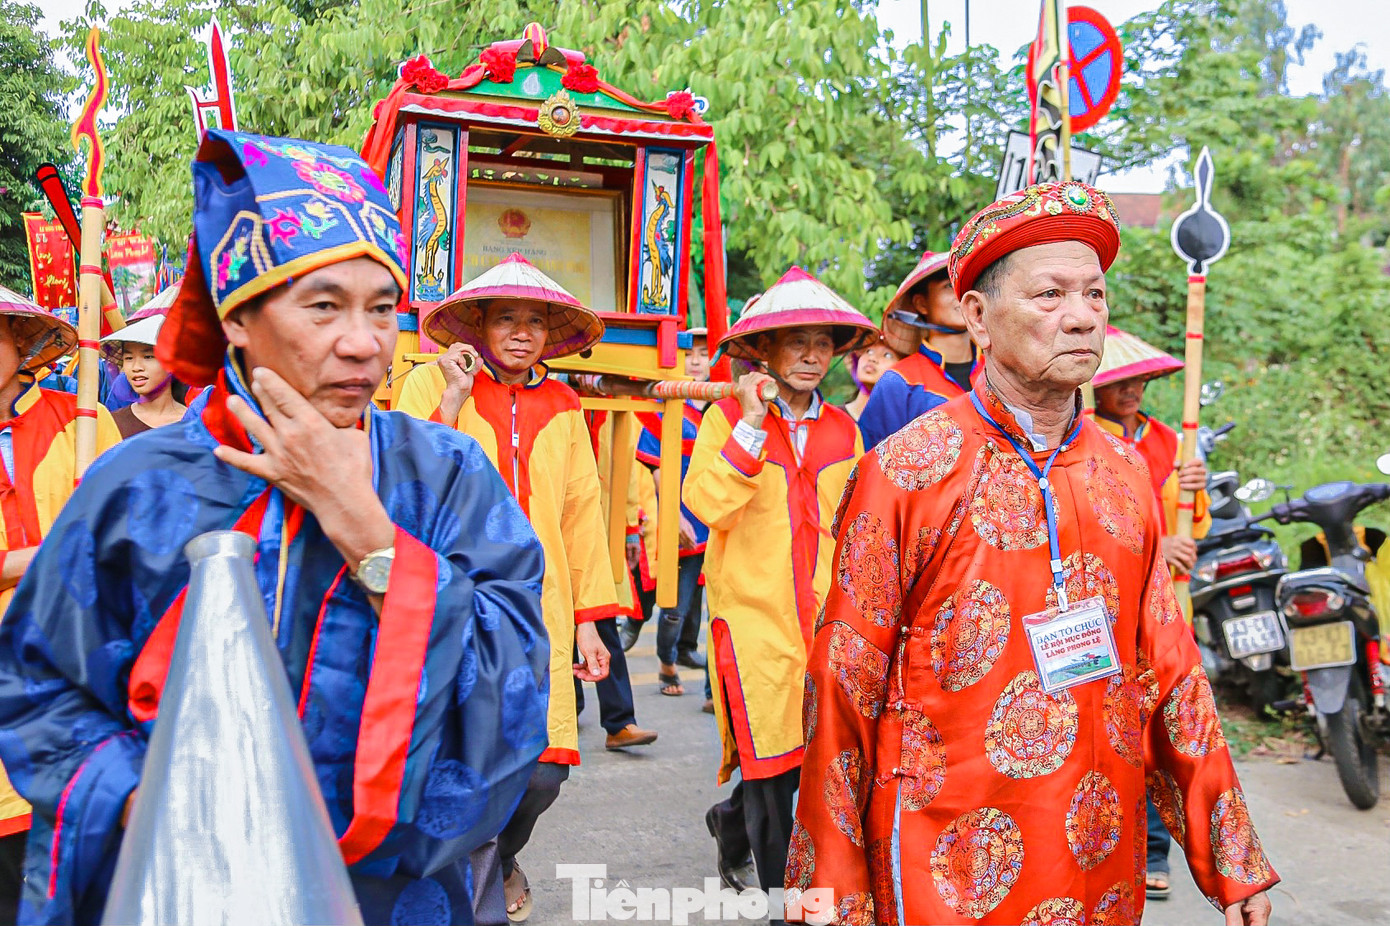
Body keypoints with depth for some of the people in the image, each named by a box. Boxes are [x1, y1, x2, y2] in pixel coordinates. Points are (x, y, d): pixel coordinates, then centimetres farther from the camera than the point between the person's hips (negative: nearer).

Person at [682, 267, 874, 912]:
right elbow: (705, 503, -18)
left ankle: (733, 821, 38)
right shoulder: (729, 417, -3)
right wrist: (751, 426, -21)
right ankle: (776, 892, 16)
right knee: (770, 762, -1)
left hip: (820, 617, 4)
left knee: (814, 751, 9)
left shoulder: (843, 430, 9)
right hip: (753, 614, -4)